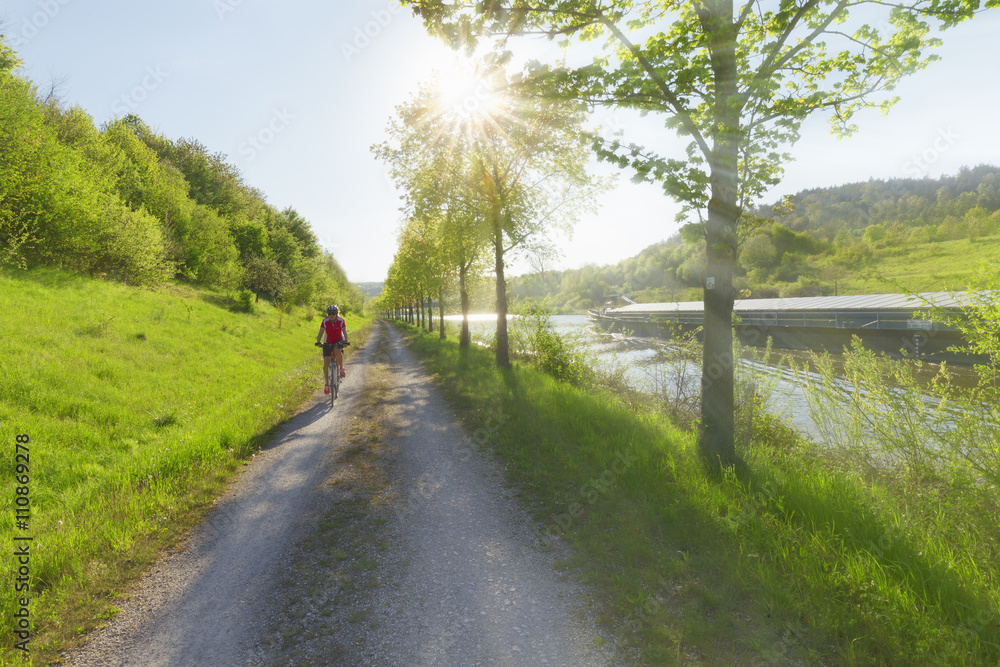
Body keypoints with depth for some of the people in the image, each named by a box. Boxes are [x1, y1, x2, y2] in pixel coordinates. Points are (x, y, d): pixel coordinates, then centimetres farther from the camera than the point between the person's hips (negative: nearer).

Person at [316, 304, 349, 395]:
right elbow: (320, 333, -19)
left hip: (339, 341, -1)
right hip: (328, 342, 1)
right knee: (326, 362, -10)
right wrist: (318, 342, -36)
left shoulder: (341, 321, -15)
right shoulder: (325, 321, -14)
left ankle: (341, 368, -14)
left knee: (337, 351, -38)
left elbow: (345, 332, -20)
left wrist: (346, 341, -38)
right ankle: (327, 384, 2)